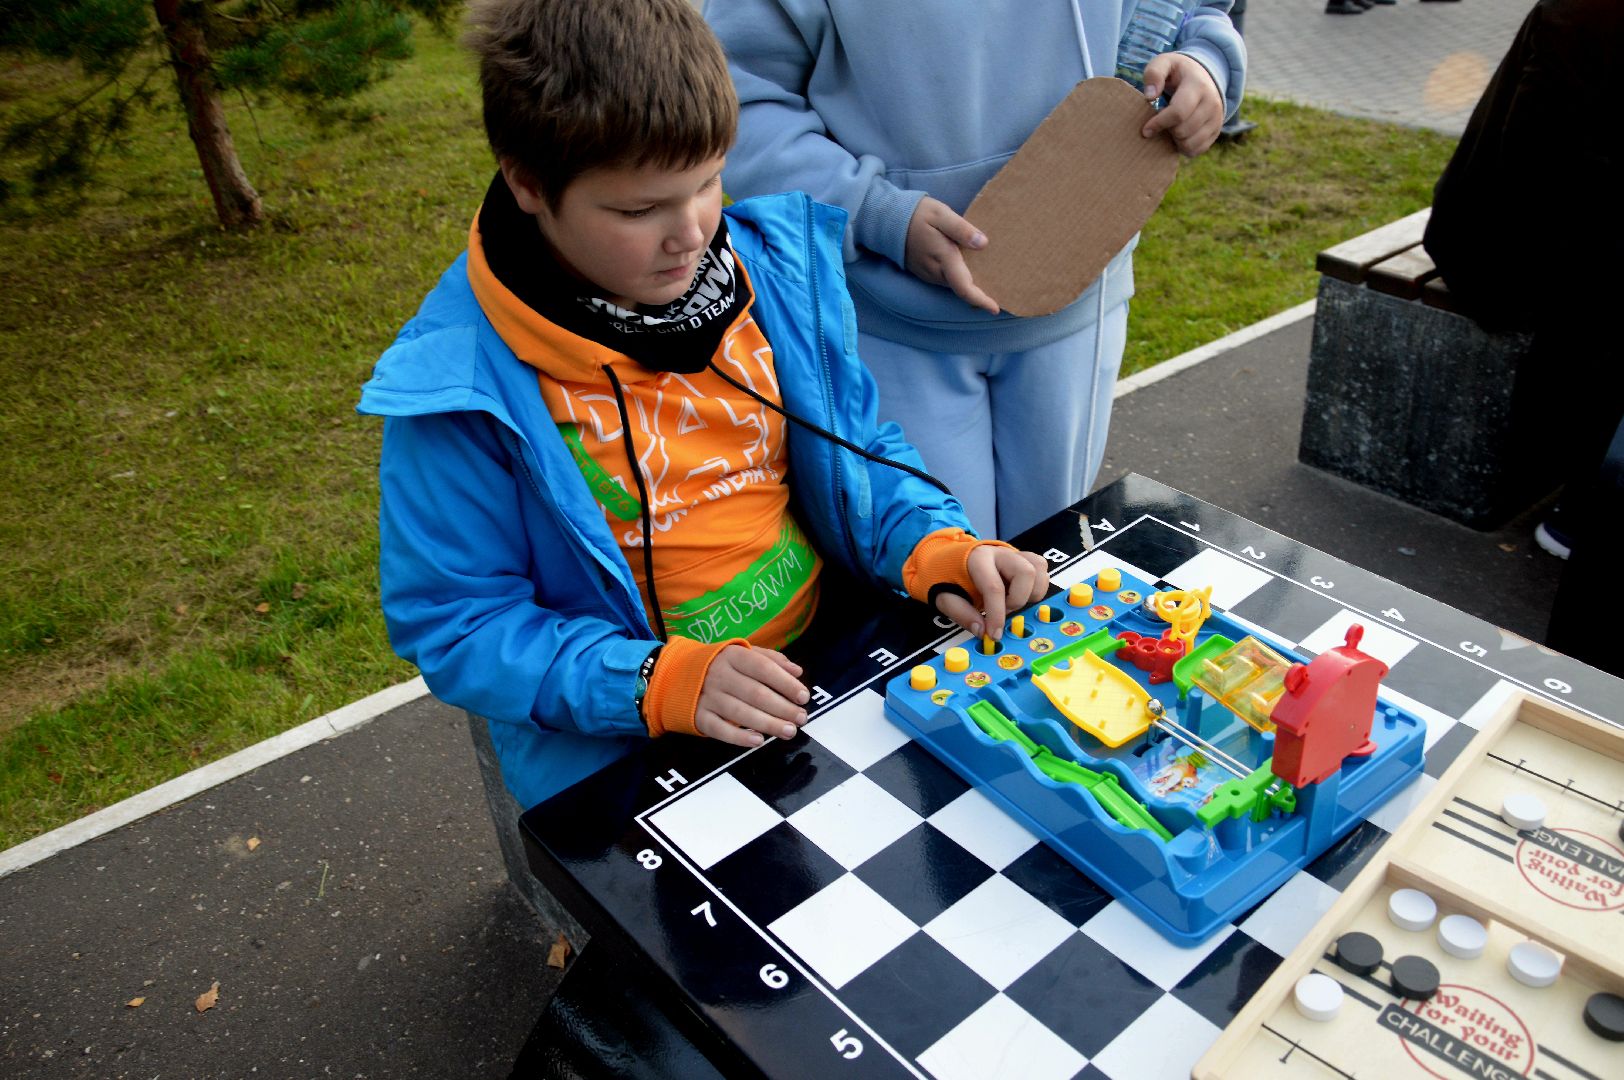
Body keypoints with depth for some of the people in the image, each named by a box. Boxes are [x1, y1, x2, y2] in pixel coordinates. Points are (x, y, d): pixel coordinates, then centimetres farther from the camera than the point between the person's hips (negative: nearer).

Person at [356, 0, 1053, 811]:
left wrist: (936, 547, -10)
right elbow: (452, 623, -10)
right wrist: (659, 683, -23)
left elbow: (855, 446, 9)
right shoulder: (456, 384, -17)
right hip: (620, 748, -4)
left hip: (834, 651, 5)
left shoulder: (776, 261, -3)